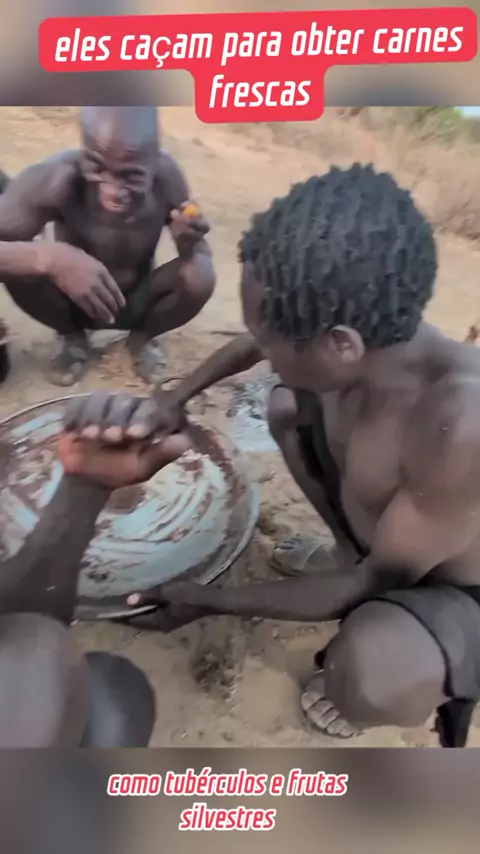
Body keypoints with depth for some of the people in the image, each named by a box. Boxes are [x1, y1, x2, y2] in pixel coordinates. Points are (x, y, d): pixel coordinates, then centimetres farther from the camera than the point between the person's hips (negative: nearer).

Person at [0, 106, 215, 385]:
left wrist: (188, 246, -41)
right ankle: (74, 339, 4)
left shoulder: (167, 176, -28)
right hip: (75, 302, -1)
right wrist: (51, 257, -54)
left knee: (200, 278, -27)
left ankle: (142, 337, 7)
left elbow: (202, 256, -18)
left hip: (138, 302, 1)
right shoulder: (57, 179, -35)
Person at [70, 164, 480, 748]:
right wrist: (174, 402, 9)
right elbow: (259, 341, 2)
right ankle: (347, 553, 22)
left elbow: (377, 584, -29)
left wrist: (211, 601, -23)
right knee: (286, 408, 6)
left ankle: (430, 674, 4)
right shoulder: (368, 334, -22)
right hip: (382, 536, 6)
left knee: (369, 677, -37)